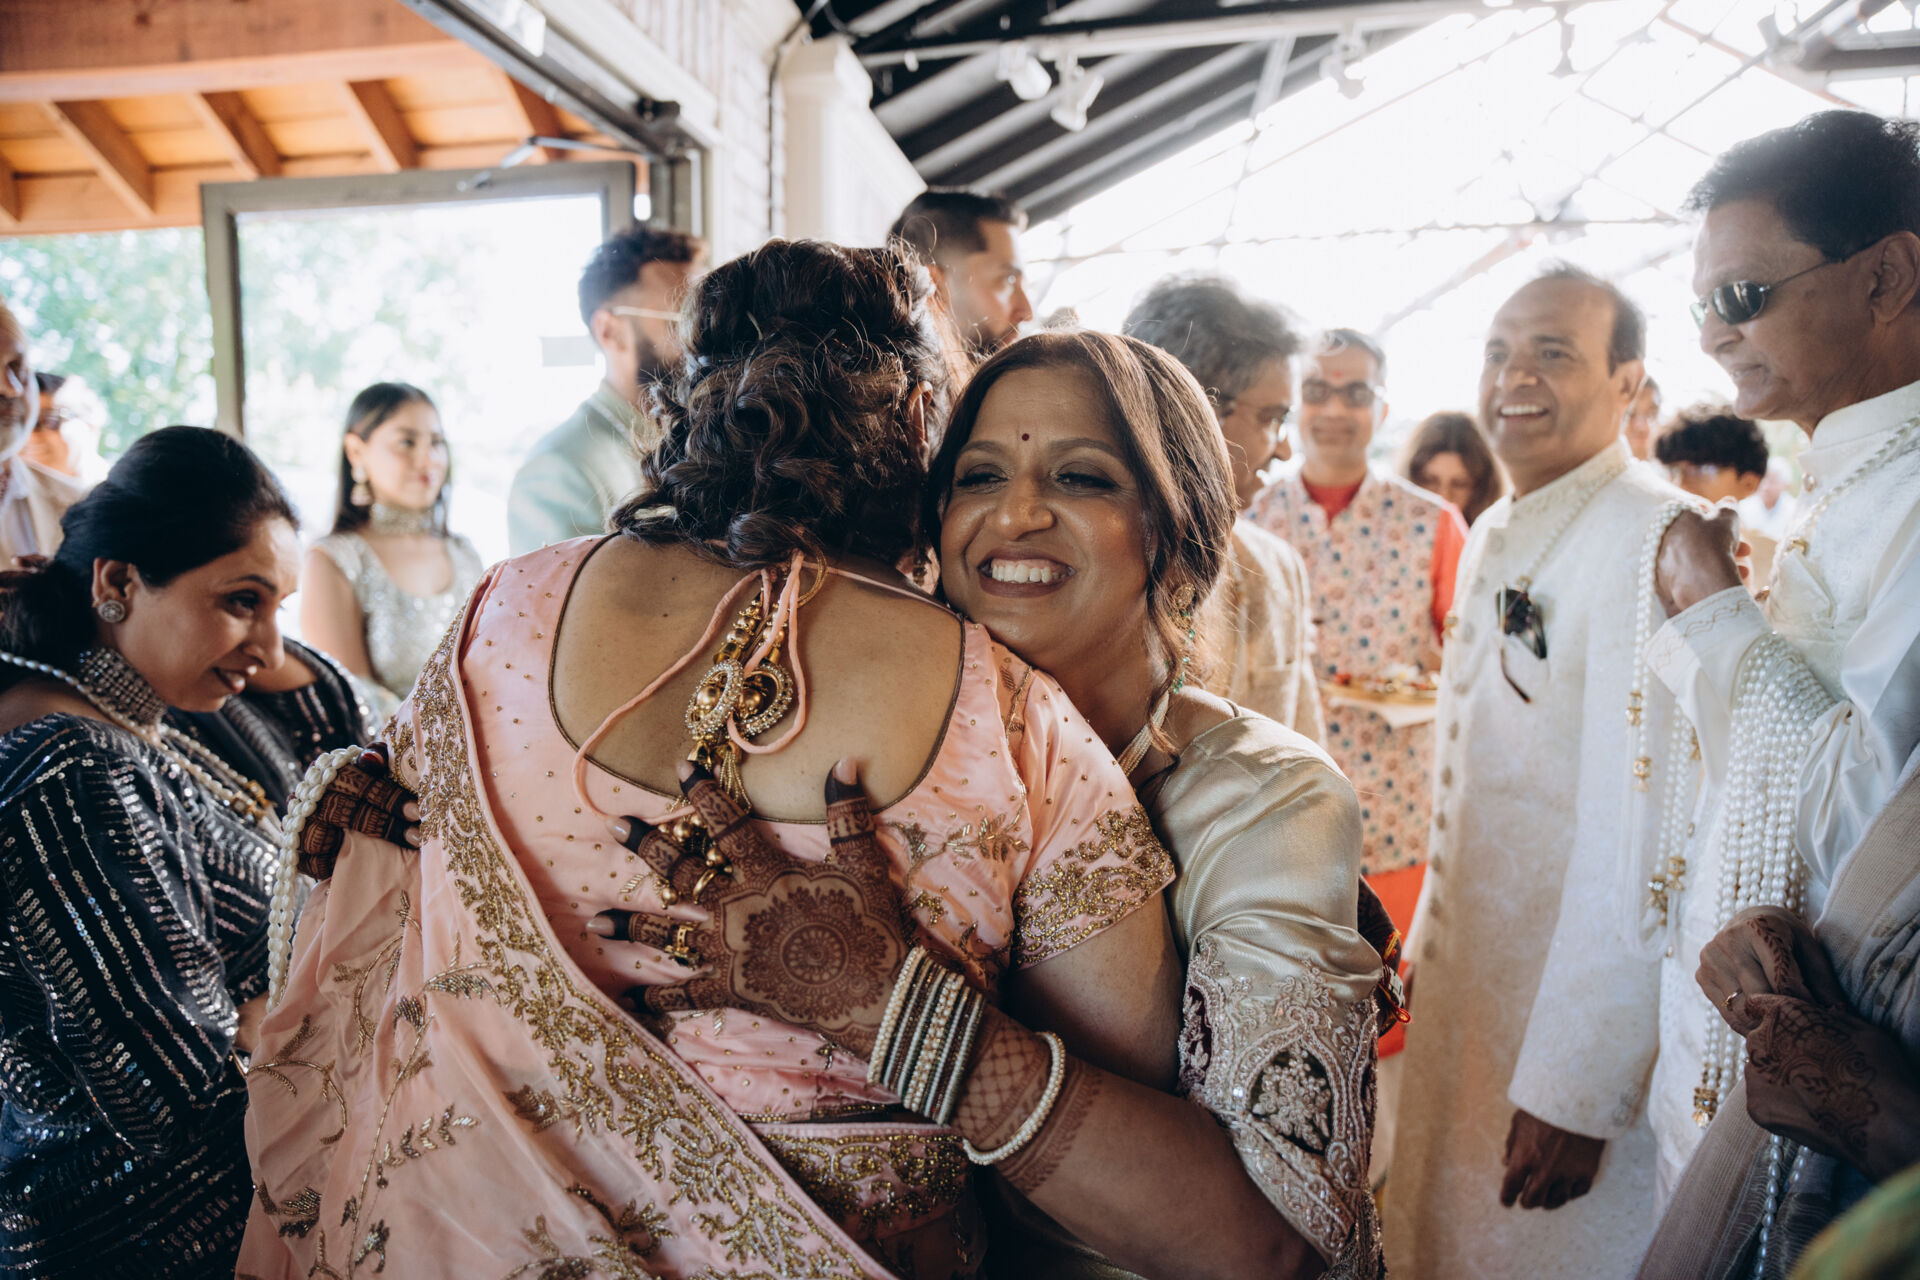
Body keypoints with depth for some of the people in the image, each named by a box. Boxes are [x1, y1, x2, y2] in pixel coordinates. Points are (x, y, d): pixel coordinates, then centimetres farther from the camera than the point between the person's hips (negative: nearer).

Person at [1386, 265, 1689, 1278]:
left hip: (1581, 1005, -8)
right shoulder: (1493, 536, 9)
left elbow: (1639, 834, -25)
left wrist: (1574, 1089, -25)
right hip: (1465, 988, 8)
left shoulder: (1648, 540, -19)